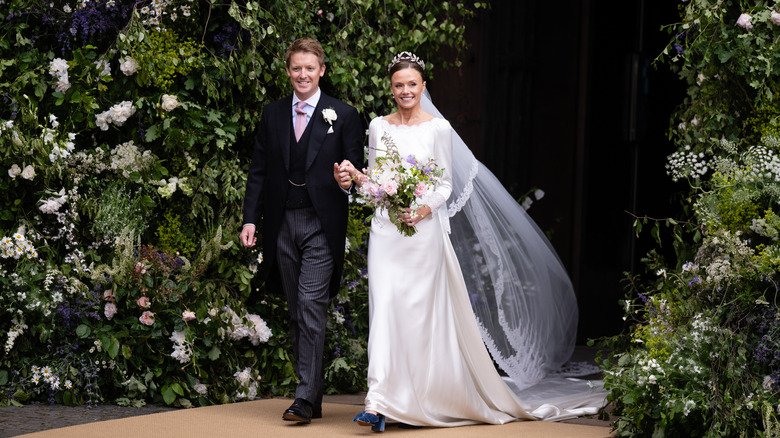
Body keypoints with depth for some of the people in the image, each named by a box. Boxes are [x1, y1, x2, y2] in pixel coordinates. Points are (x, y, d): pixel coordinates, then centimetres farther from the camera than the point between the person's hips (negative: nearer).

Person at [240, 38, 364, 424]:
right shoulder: (272, 115, 11)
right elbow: (258, 171, 11)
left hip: (320, 225, -4)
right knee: (297, 313, 9)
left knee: (311, 308, -13)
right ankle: (314, 398, 16)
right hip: (282, 224, 4)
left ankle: (305, 398, -14)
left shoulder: (343, 116, 1)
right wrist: (250, 218, 2)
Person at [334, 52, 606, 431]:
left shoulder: (438, 128, 1)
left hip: (424, 229, -2)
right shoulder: (378, 127, 9)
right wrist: (355, 175, -7)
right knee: (383, 306, -9)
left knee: (420, 312, 1)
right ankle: (377, 403, -14)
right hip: (385, 228, 2)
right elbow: (373, 177, 14)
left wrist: (425, 208, -16)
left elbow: (446, 183, 1)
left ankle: (426, 397, 15)